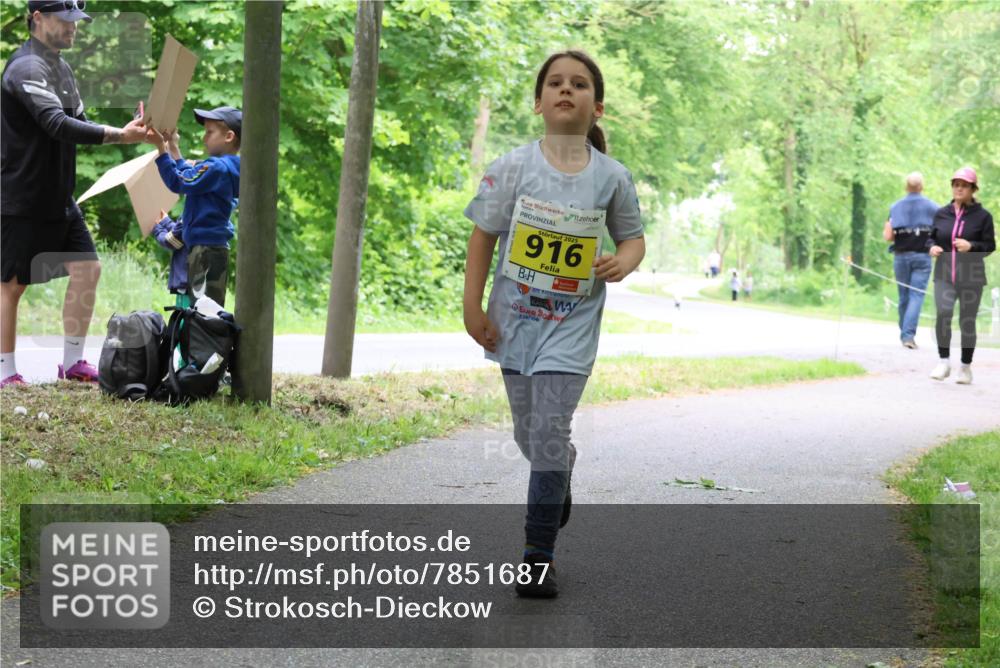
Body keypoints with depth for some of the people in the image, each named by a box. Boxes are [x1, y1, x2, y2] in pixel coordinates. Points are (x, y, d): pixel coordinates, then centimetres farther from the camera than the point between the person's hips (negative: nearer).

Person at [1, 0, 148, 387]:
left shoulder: (60, 68, 14)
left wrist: (127, 131, -1)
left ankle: (72, 362, 10)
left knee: (87, 269, 3)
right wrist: (117, 136, -33)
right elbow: (57, 125, -28)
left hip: (59, 200, 9)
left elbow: (78, 123, 16)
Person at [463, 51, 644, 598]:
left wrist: (622, 264, -13)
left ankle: (539, 557, -7)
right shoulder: (512, 167, -4)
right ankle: (562, 475, 49)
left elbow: (633, 238, 10)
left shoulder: (612, 177, -2)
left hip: (573, 320, -2)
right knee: (528, 434, 14)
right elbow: (483, 236, 1)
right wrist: (472, 306, -3)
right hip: (516, 316, 2)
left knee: (550, 429, -12)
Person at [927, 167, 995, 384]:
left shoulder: (982, 216, -3)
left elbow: (990, 245, -1)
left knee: (967, 321, 4)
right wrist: (932, 247, -5)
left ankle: (966, 366, 20)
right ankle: (943, 362, -7)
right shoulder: (942, 214, 6)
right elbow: (932, 237, 17)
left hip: (971, 277, -1)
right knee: (943, 313, -18)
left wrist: (971, 246, -19)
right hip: (944, 274, 1)